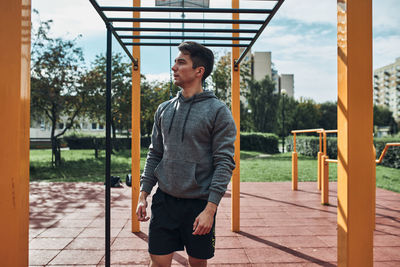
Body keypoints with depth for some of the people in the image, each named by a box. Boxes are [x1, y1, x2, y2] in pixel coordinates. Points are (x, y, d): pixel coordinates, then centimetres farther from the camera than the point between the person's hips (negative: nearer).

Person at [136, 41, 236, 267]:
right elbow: (155, 155, 13)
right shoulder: (164, 109, 8)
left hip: (199, 204, -3)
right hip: (164, 200, 4)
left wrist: (210, 208, -18)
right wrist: (143, 195, 7)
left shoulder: (218, 111, -8)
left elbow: (225, 163, -12)